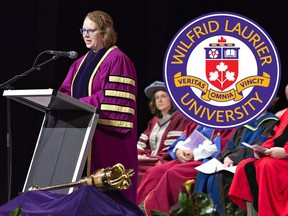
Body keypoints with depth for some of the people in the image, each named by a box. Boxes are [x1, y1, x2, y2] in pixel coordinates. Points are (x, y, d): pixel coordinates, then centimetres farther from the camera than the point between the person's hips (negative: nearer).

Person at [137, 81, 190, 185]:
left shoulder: (180, 119, 0)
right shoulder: (154, 121, 25)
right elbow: (143, 143, 17)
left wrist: (150, 157, -13)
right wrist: (140, 155, -5)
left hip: (166, 163, -7)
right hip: (150, 162, 7)